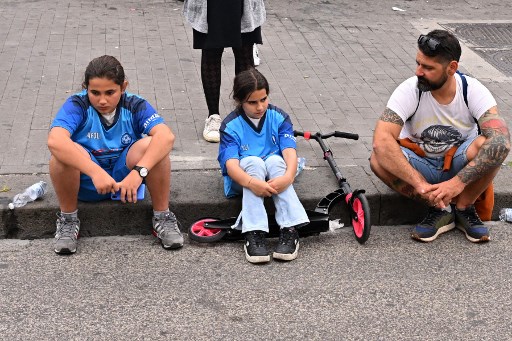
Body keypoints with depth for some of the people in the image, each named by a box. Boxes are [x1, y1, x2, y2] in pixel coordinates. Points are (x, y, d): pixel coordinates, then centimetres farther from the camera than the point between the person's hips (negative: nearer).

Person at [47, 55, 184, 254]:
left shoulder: (135, 106, -14)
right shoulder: (77, 106, -18)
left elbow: (166, 136, -31)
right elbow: (55, 140, -38)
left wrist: (138, 172, -45)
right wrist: (96, 172, -47)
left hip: (125, 176, 1)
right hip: (86, 181, -1)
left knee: (150, 145, -28)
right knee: (62, 153, -31)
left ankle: (162, 218, -9)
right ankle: (68, 220, -7)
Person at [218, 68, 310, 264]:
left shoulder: (279, 118, -4)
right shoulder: (230, 126, -9)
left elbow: (289, 151, -18)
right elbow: (231, 163, -24)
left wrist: (288, 176, -42)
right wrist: (251, 183, -45)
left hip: (275, 174, 1)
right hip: (244, 178, -1)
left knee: (275, 160, -32)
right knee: (253, 161, -34)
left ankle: (290, 230, -43)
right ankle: (254, 233, -47)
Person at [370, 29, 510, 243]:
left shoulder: (473, 90, -19)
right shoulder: (409, 90, -21)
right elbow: (381, 141, -35)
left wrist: (458, 182, -42)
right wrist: (419, 183, -44)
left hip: (461, 164, 0)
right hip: (420, 166, 0)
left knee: (493, 144, -32)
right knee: (379, 160, -31)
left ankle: (463, 207, -7)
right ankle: (440, 211, -11)